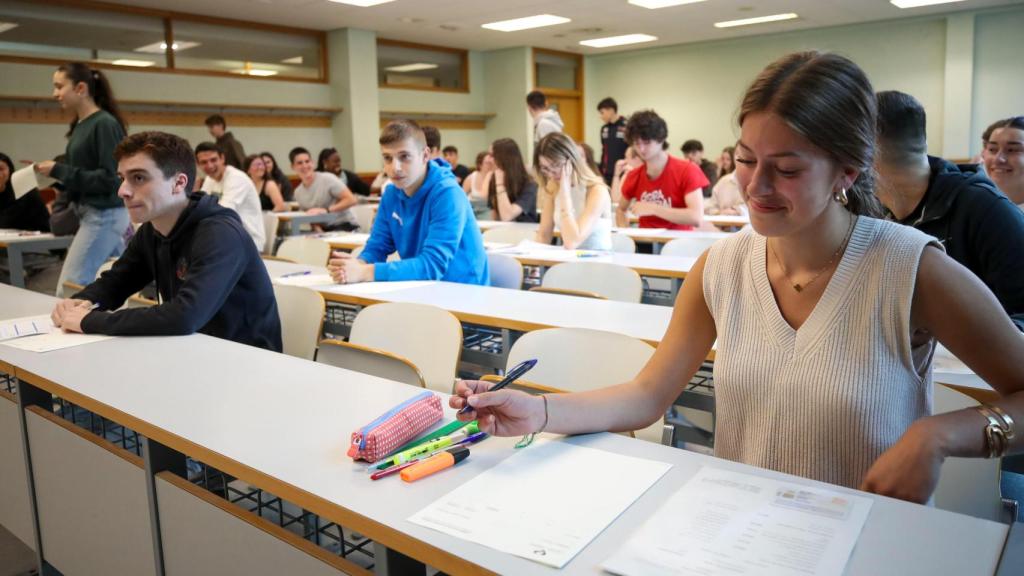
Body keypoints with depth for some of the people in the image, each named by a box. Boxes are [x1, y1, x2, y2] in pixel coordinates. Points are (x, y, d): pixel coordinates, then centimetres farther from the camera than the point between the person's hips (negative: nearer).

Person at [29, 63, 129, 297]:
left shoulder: (105, 124, -14)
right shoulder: (80, 125, 11)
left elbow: (109, 179, -18)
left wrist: (58, 171, -17)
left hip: (104, 215, -9)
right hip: (94, 213, 9)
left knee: (68, 291, -7)